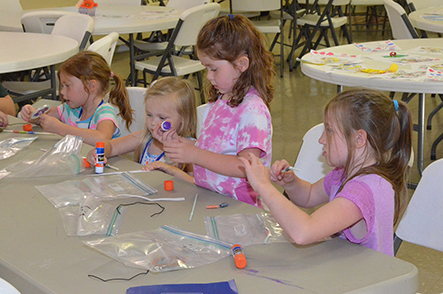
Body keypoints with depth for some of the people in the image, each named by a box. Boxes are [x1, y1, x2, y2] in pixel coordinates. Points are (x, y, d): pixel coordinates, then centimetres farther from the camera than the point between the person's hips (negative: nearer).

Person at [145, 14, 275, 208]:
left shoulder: (252, 109, -13)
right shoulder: (218, 101, 14)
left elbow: (246, 167, -20)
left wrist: (195, 155, -17)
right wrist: (181, 145, 7)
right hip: (207, 199, 8)